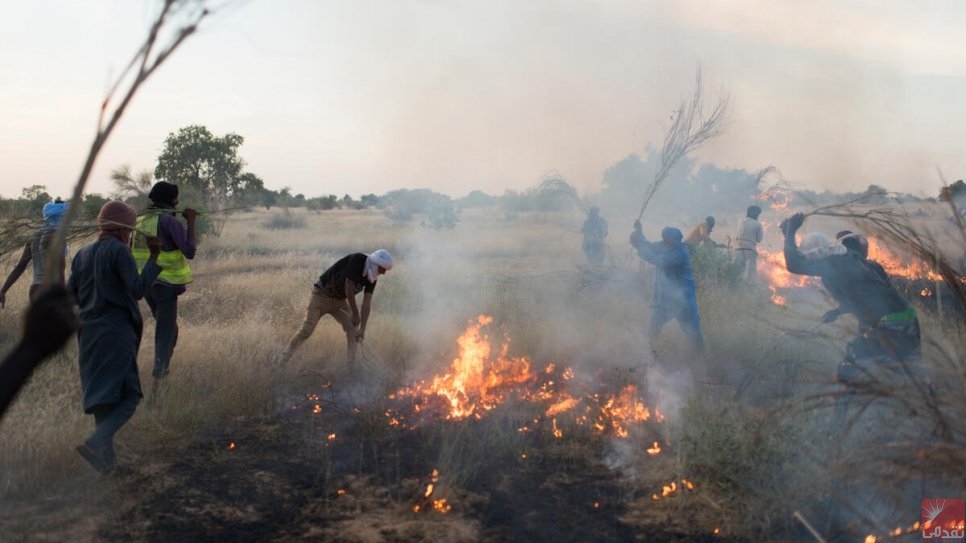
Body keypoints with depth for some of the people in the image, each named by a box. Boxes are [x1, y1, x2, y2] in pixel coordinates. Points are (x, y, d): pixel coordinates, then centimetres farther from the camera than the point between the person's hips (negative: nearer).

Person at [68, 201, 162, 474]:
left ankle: (106, 458, 18)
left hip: (88, 334, 8)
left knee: (102, 396, 16)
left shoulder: (83, 254, 12)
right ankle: (96, 442, -25)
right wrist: (153, 258, -12)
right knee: (127, 395, -6)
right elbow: (137, 289, -17)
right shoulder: (119, 251, -9)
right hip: (116, 333, -8)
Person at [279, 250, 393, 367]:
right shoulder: (357, 259, -26)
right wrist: (356, 314, -14)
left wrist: (362, 329, -16)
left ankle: (351, 366, -2)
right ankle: (283, 360, 1)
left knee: (352, 329, -7)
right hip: (321, 295, -6)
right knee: (306, 330, -11)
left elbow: (367, 303, -9)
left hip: (339, 300, 6)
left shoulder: (372, 278, -6)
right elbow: (349, 290, -25)